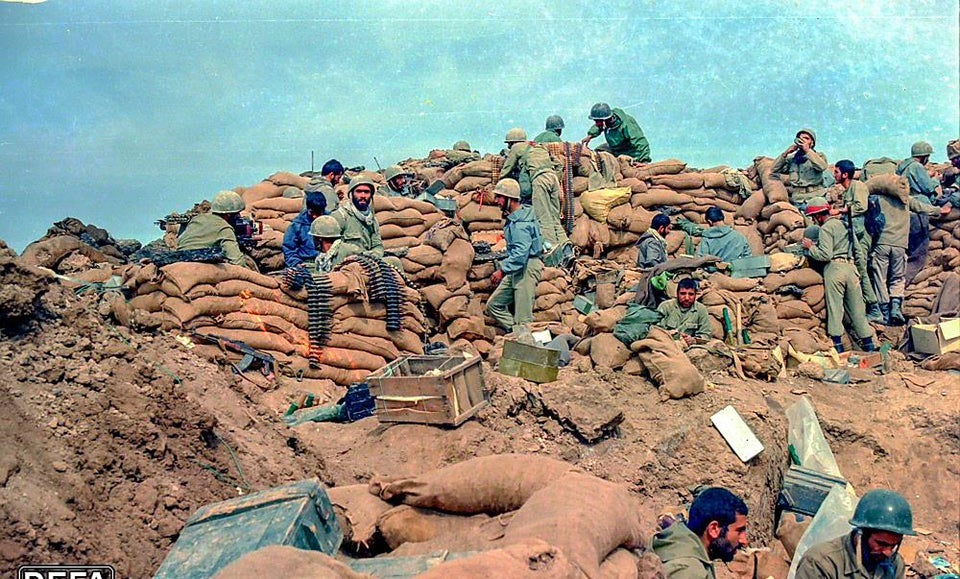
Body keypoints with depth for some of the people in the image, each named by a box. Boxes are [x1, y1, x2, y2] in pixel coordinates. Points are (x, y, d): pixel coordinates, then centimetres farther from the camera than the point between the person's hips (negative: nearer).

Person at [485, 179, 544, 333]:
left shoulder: (521, 223, -21)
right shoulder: (512, 218, 12)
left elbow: (520, 253, -28)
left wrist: (502, 270, -25)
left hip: (527, 268, -11)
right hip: (516, 270, 11)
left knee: (523, 317, -7)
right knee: (493, 305, 11)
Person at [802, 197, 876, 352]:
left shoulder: (826, 228, -6)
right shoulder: (841, 223, 19)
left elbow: (825, 254, -15)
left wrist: (810, 247, 0)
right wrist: (816, 244, 21)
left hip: (835, 267, -7)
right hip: (851, 266, 8)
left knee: (834, 307, -3)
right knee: (857, 307, 9)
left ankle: (837, 344, -5)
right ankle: (868, 344, 11)